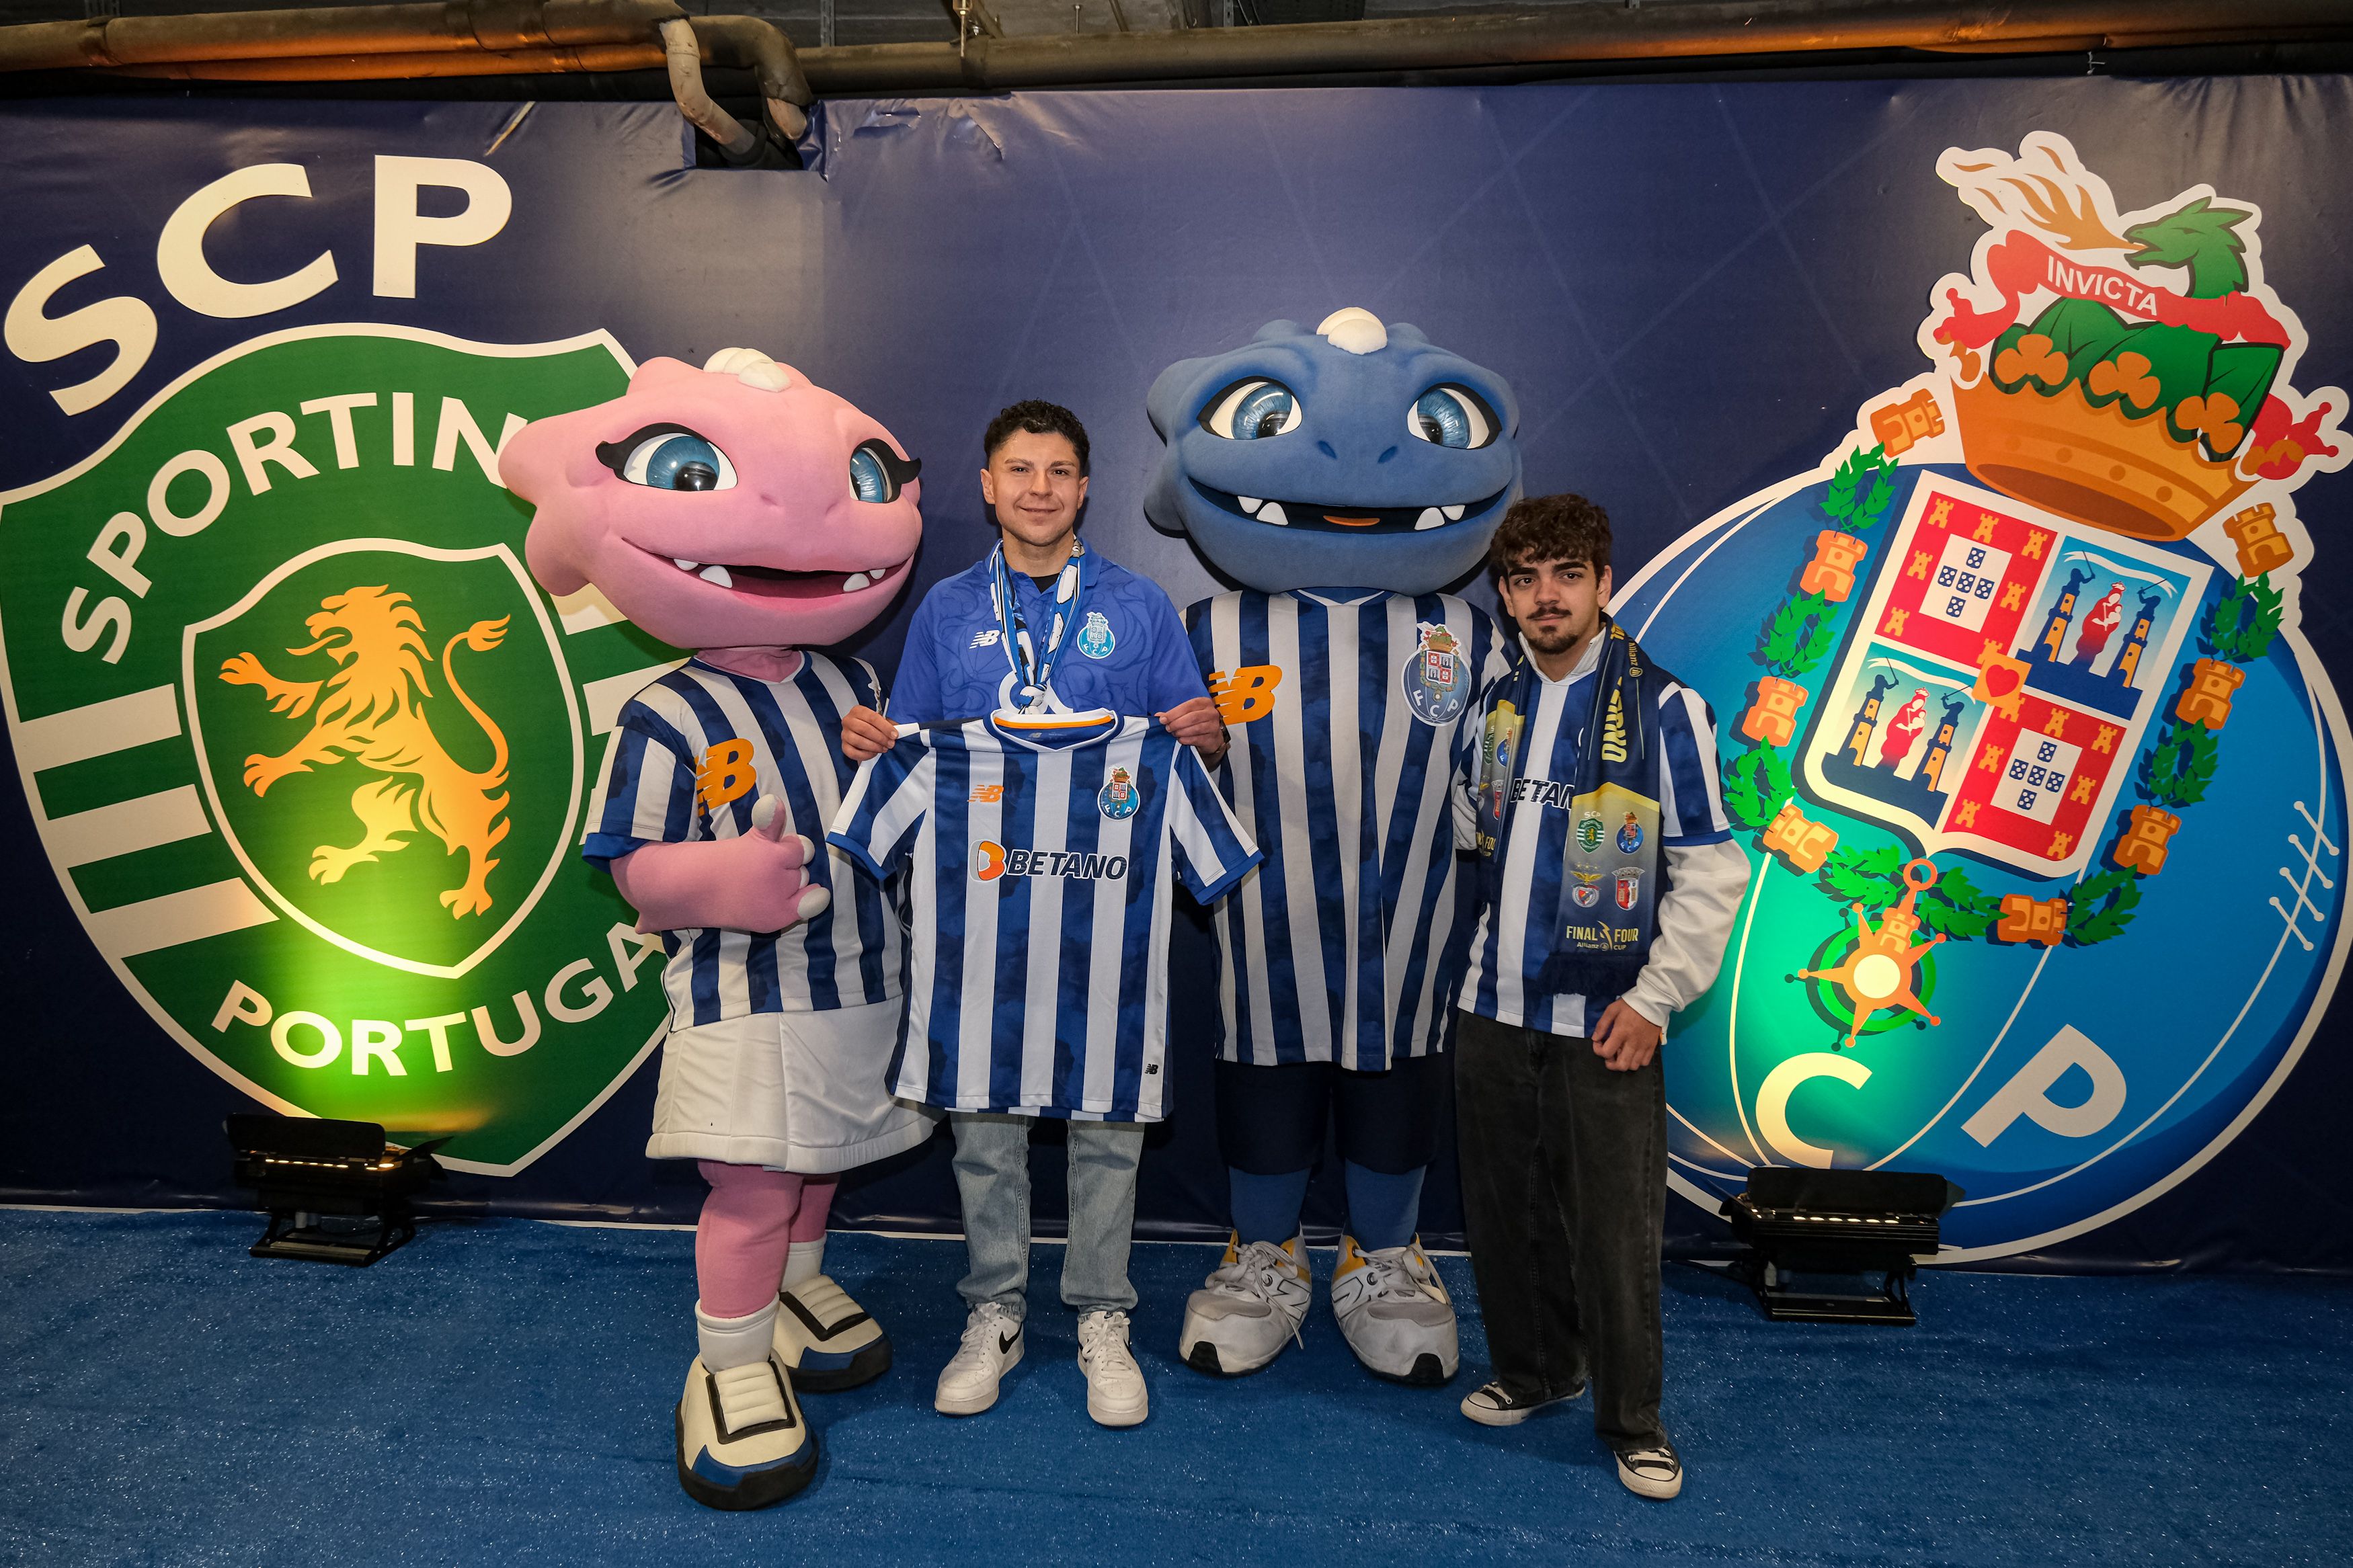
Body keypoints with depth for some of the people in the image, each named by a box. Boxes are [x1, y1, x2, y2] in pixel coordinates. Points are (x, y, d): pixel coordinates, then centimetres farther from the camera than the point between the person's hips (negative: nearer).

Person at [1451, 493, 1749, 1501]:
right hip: (1494, 1009, 5)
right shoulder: (1496, 706, 9)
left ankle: (1632, 1422, 21)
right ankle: (1533, 1369, 36)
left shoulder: (1663, 709, -7)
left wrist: (1654, 998, -11)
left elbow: (1710, 872, -8)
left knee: (1614, 1228, 2)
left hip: (1604, 1021, -5)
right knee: (1503, 1210, 15)